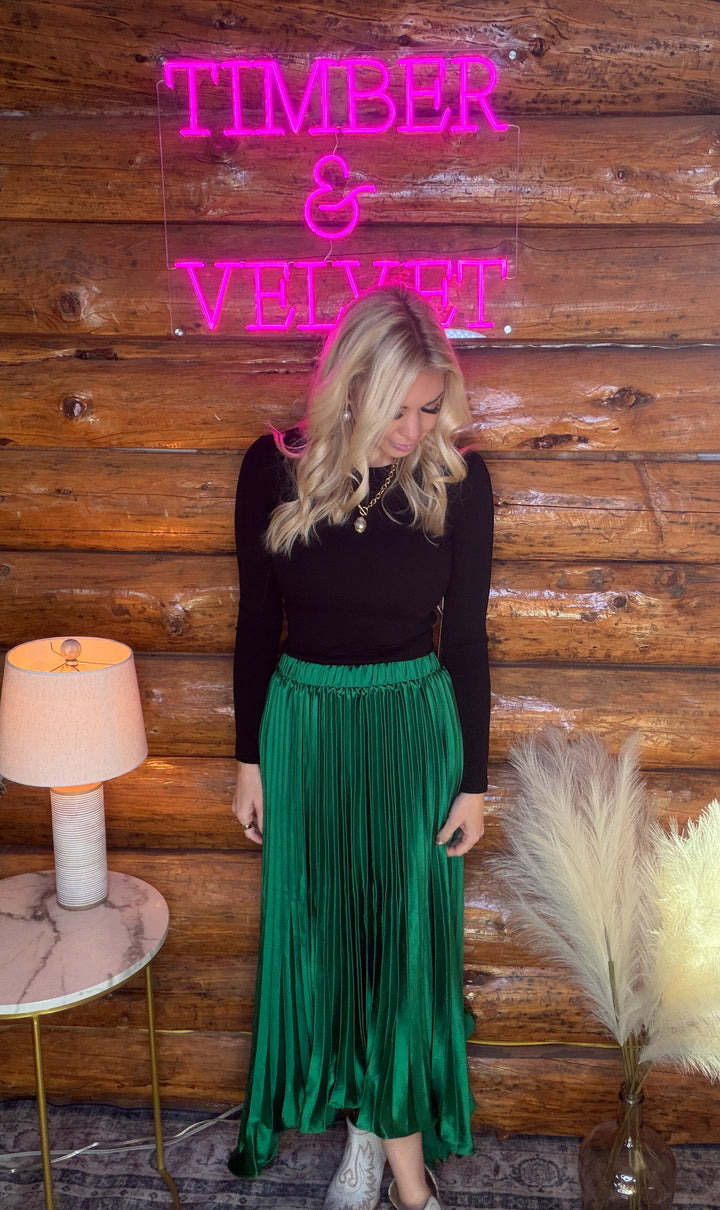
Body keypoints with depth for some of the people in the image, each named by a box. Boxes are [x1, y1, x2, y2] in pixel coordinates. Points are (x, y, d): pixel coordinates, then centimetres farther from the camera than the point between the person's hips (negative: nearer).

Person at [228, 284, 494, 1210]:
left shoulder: (457, 480, -11)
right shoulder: (276, 468, -9)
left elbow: (467, 638, -4)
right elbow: (257, 623, 0)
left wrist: (472, 781, -1)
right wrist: (250, 759, 3)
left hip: (415, 727, -1)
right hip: (304, 725, 1)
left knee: (407, 936, 5)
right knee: (320, 933, 10)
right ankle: (379, 1135, 31)